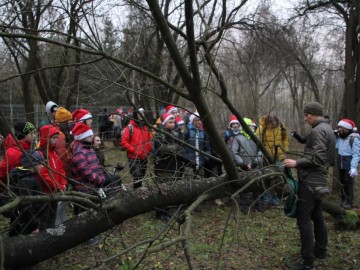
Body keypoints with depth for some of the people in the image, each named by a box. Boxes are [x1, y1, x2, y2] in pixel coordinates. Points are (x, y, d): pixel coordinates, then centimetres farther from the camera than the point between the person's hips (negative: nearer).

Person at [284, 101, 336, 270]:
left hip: (309, 181, -11)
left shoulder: (318, 131, -16)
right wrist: (301, 162, 18)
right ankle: (320, 251, 33)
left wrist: (297, 163, -17)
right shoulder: (328, 129, 16)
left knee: (304, 220, -8)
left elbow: (317, 158, -24)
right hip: (319, 180, 11)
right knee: (317, 217, 20)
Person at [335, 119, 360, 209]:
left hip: (349, 166, -7)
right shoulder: (339, 137, 4)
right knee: (342, 182, 16)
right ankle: (343, 199, 31)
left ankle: (349, 202, 13)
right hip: (341, 165, 7)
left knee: (348, 183, 1)